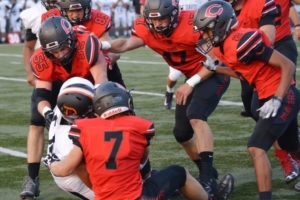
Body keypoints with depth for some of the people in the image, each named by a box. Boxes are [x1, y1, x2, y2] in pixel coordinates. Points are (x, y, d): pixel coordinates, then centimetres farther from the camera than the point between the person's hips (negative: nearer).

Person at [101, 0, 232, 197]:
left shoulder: (193, 24, -28)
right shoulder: (147, 29, -10)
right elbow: (126, 44, -25)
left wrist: (191, 83, -23)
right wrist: (104, 45, -44)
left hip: (214, 74, -7)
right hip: (193, 78, 7)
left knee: (195, 115, -29)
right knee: (182, 133, 8)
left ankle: (208, 176, -31)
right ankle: (207, 173, 29)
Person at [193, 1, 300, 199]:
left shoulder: (242, 41, -25)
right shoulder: (223, 46, 4)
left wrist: (276, 100, -26)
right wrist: (214, 68, 11)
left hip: (283, 96, -10)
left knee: (256, 148, -16)